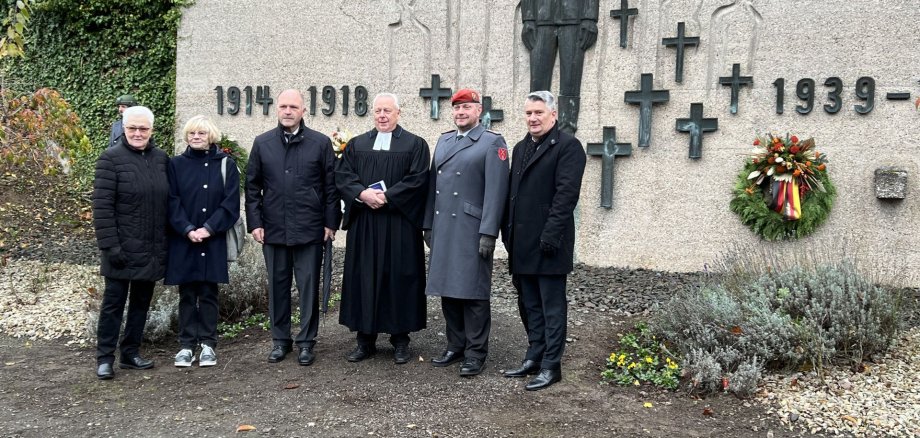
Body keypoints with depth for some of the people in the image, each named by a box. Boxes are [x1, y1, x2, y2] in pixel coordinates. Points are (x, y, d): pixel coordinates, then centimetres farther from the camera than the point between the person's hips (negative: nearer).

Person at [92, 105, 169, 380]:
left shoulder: (161, 159, 7)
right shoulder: (111, 158, -7)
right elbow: (102, 206, -11)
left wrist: (168, 240, 8)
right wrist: (110, 244, -16)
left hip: (153, 249, 5)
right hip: (123, 248, -5)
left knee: (142, 301, 12)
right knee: (114, 301, 2)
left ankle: (131, 354, 24)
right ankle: (104, 358, 12)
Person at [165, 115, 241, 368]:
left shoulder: (225, 164, 2)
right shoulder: (176, 165, 5)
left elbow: (231, 203, -4)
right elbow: (172, 202, -1)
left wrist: (208, 228, -14)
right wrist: (188, 230, -14)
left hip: (214, 241, -1)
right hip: (183, 240, 1)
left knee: (209, 293, 4)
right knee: (187, 295, 5)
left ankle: (207, 344, 12)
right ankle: (186, 345, 12)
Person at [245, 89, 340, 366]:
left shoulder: (320, 143, 2)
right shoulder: (262, 143, 7)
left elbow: (330, 186, 2)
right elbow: (252, 186, 8)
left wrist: (331, 222, -2)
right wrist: (254, 223, 1)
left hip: (309, 229, -2)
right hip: (273, 229, 2)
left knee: (309, 286, 3)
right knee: (277, 286, 9)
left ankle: (306, 341, 14)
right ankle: (280, 340, 21)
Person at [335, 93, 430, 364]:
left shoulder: (415, 145, 4)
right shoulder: (356, 145, 13)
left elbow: (417, 179, -7)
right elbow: (342, 175, 3)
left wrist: (386, 196, -15)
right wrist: (363, 193, -15)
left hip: (399, 223, -3)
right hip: (363, 224, 3)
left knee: (399, 277, 1)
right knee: (364, 278, 4)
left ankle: (400, 339, 11)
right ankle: (365, 339, 12)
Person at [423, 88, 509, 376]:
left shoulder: (492, 143, -4)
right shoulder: (443, 141, 16)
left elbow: (496, 191, -11)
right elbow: (433, 185, 17)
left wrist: (488, 233, -16)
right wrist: (428, 225, 14)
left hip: (471, 231, -6)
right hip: (443, 230, 6)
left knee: (473, 292, -1)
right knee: (448, 289, 11)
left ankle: (476, 352, 8)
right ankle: (456, 346, 22)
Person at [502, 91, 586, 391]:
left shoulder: (567, 146, -7)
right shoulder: (521, 148, 17)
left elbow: (567, 193, -15)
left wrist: (551, 234, -20)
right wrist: (509, 233, 12)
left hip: (548, 242, -8)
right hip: (523, 243, 8)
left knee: (552, 306, 0)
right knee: (531, 305, 14)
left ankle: (551, 366, 6)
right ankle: (534, 358, 23)